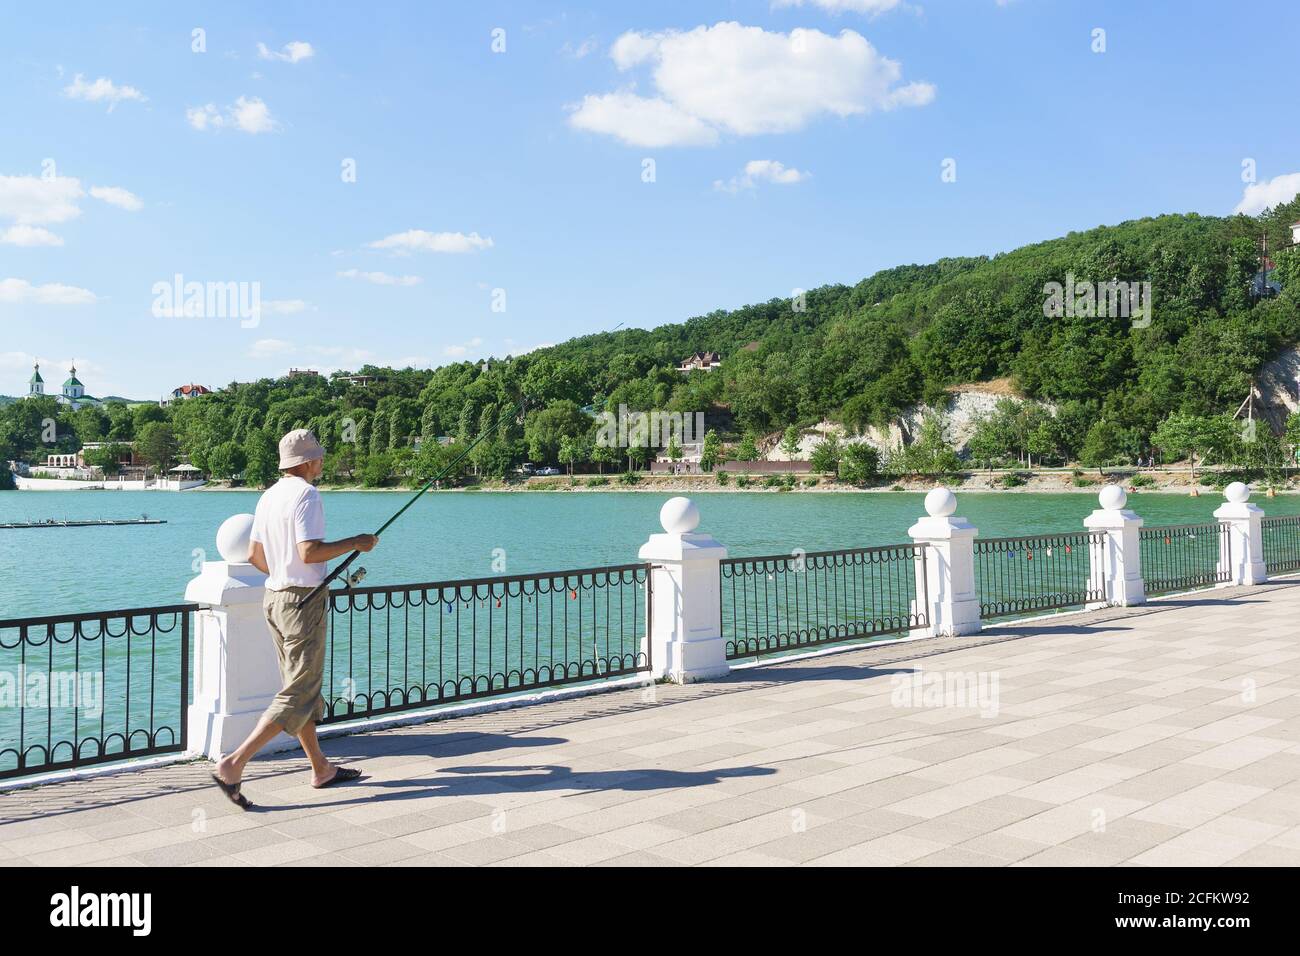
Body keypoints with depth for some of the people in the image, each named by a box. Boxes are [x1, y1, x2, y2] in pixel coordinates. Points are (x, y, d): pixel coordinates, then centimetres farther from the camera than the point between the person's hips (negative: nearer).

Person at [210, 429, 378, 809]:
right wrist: (354, 543, -12)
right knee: (297, 695, -5)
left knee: (303, 687, 15)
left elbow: (254, 556, 15)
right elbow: (310, 552, -24)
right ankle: (233, 764, -10)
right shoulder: (307, 495, -15)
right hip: (303, 602, -10)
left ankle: (321, 769, 24)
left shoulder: (269, 496, 11)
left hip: (274, 598, 10)